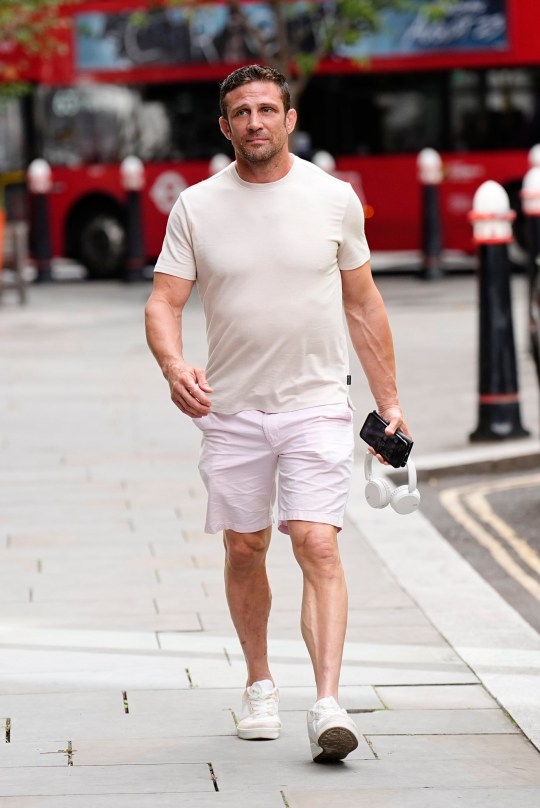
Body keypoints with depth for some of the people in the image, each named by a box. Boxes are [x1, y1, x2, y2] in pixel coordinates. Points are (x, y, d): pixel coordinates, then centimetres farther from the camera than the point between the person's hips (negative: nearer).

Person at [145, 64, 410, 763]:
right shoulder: (196, 207, 0)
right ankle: (260, 686, 28)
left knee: (318, 547, -13)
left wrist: (388, 402, 8)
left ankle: (328, 704, -19)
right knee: (245, 549, 10)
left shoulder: (334, 199, 1)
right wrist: (174, 365, -24)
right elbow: (163, 301, -2)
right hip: (230, 410, 2)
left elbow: (364, 306, 9)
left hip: (316, 404, -2)